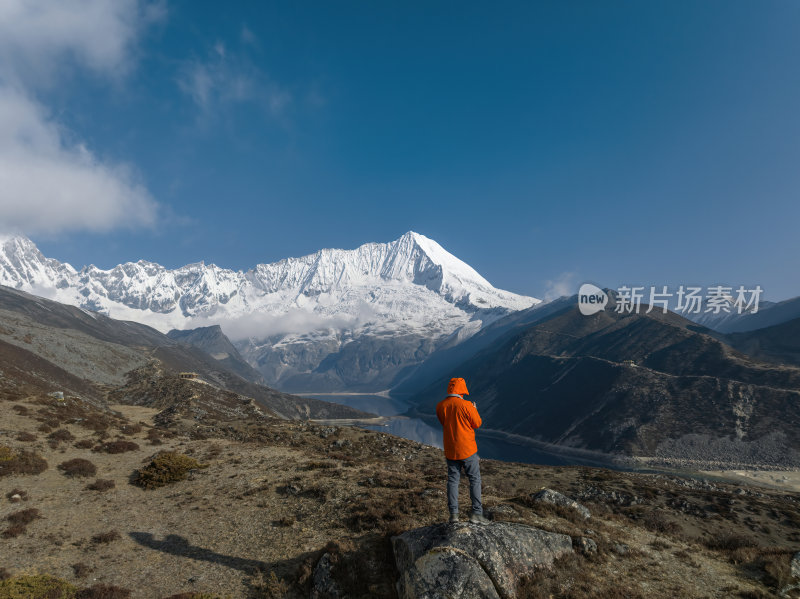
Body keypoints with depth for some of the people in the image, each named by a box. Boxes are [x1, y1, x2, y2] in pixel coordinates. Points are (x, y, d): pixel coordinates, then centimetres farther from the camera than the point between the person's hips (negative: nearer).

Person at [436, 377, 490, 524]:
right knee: (475, 480, 9)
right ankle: (476, 513, 10)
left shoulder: (440, 406, -3)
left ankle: (453, 514, 14)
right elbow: (477, 424, -7)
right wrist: (474, 409, 10)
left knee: (452, 480, 13)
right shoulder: (466, 405, -17)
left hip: (450, 450, 4)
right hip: (468, 449, -4)